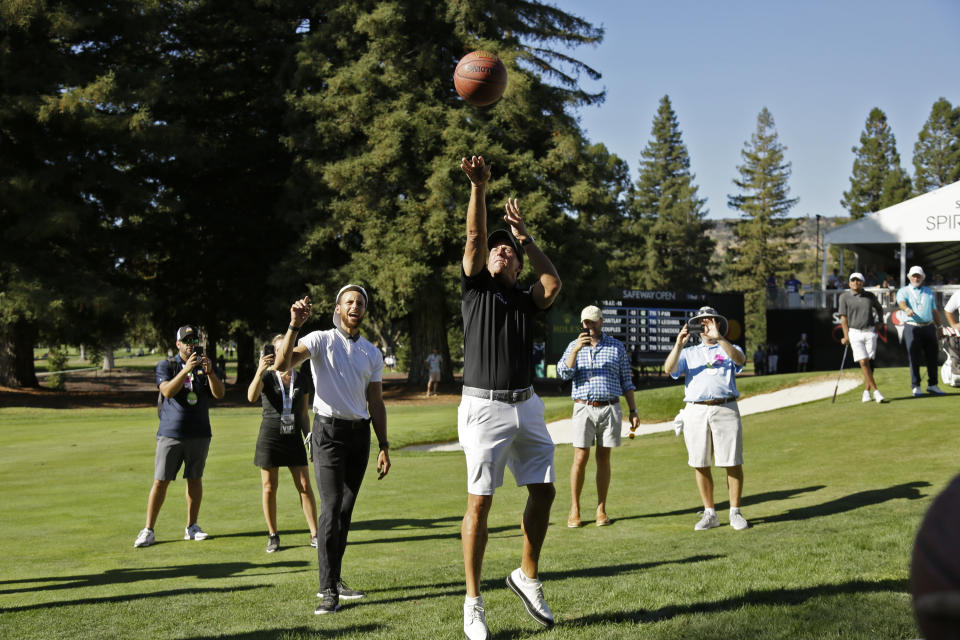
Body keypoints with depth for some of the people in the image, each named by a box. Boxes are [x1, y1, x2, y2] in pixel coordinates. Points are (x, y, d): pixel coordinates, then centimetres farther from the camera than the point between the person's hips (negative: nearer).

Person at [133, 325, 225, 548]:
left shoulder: (206, 366, 8)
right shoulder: (165, 366, 2)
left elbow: (219, 393, -6)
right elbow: (167, 391, -16)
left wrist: (209, 372, -23)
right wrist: (186, 370, -27)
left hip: (199, 435, 3)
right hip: (170, 434, -2)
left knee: (195, 479, 8)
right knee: (161, 481, -4)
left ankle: (191, 527, 18)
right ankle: (148, 530, 1)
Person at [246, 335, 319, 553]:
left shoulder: (302, 378, 8)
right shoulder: (267, 376, -2)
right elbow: (252, 397, -23)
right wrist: (260, 370, -36)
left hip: (294, 437, 2)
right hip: (270, 435, -2)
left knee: (305, 486, -1)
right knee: (269, 488, 2)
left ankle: (314, 535, 5)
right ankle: (273, 536, 14)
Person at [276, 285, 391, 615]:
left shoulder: (372, 353, 12)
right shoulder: (320, 340, -3)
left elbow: (376, 402, 15)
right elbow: (283, 363, -19)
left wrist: (384, 447, 11)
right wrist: (294, 325, -32)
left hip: (360, 433, 5)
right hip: (329, 430, -5)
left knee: (346, 510, 8)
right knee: (332, 507, -14)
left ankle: (334, 579, 18)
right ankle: (328, 591, -14)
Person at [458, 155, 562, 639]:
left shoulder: (526, 301, 15)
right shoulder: (475, 289, 7)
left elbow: (553, 283, -5)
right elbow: (474, 239, -6)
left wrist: (524, 237, -1)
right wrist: (479, 189, -15)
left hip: (526, 406, 5)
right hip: (484, 408, -4)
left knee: (544, 491, 4)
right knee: (479, 503, -5)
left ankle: (528, 577, 24)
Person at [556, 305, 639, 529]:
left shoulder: (617, 347, 8)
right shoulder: (574, 346, 8)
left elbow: (626, 381, 10)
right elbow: (564, 372, -8)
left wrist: (633, 411, 5)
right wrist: (577, 349, -21)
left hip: (610, 409, 1)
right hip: (583, 409, 0)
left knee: (603, 458, 4)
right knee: (580, 458, -4)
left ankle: (601, 510, 10)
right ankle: (574, 510, 3)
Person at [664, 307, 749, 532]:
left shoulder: (729, 349, 15)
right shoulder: (688, 353, 19)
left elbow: (740, 359, -11)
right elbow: (669, 369, 1)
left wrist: (718, 338, -22)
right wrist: (679, 343, -11)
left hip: (725, 410, -2)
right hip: (696, 411, 2)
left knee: (733, 463, -3)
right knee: (700, 464, 3)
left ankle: (735, 513, 6)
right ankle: (710, 514, 12)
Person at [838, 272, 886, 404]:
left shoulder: (870, 296, 6)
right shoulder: (844, 297, 0)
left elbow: (879, 308, 26)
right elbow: (843, 318, 0)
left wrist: (880, 322, 12)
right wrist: (846, 336, -5)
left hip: (870, 332, 2)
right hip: (854, 333, -2)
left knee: (869, 363, 0)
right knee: (863, 362, -14)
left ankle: (866, 392, 10)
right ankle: (876, 391, -12)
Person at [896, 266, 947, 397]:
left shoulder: (929, 292, 20)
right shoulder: (903, 291, 6)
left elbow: (935, 311, 23)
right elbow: (901, 302, -17)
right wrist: (906, 309, -39)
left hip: (928, 327, 4)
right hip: (912, 328, -4)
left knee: (932, 357, 4)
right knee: (914, 358, -6)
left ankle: (932, 385, 15)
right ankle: (916, 387, 0)